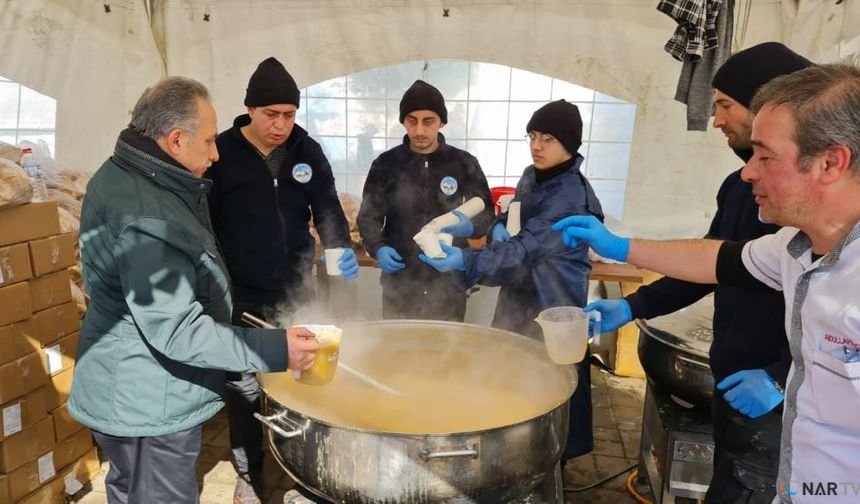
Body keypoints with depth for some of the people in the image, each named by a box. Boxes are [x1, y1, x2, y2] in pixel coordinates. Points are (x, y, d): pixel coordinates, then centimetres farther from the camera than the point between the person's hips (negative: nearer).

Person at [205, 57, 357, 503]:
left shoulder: (308, 151, 0)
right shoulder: (221, 152, -9)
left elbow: (327, 207, 3)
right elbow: (201, 223, -4)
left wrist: (341, 248, -17)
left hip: (297, 292, 3)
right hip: (241, 297, -3)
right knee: (245, 388, 10)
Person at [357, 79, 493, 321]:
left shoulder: (464, 163, 1)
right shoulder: (386, 163, 1)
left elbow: (486, 212, 5)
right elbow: (369, 216, 1)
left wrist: (470, 226, -18)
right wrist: (379, 249, -19)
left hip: (449, 283, 0)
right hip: (399, 284, 0)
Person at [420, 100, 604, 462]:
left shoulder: (572, 197, -22)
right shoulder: (531, 176, 4)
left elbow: (526, 247, -30)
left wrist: (465, 260, -41)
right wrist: (499, 226, -4)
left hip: (552, 306, -8)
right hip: (518, 297, 8)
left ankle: (555, 458, 23)